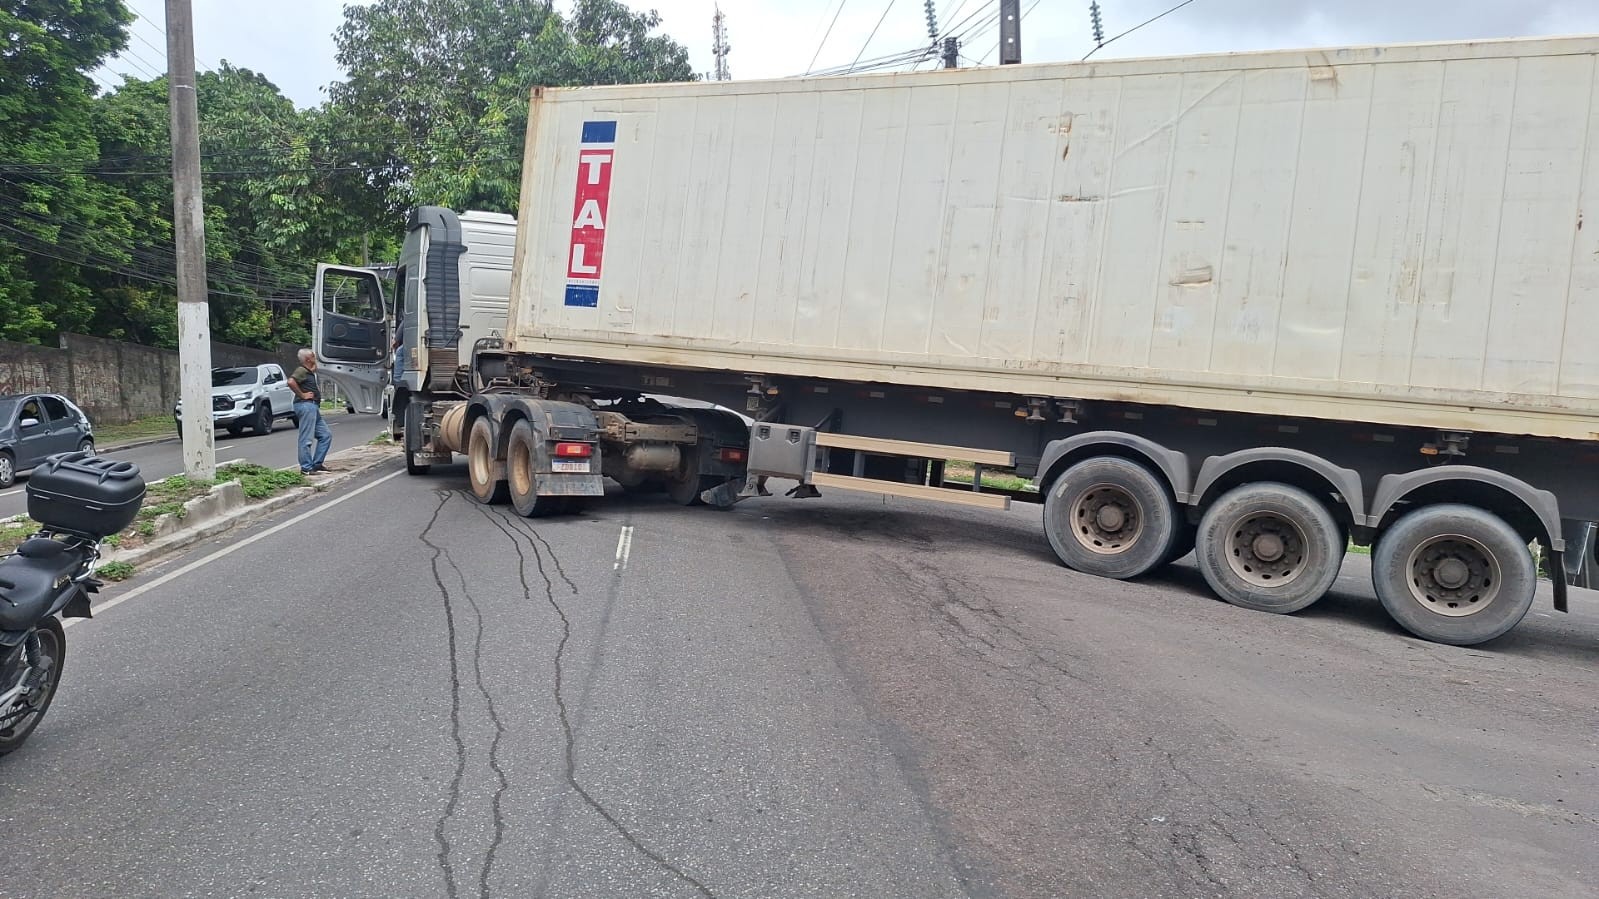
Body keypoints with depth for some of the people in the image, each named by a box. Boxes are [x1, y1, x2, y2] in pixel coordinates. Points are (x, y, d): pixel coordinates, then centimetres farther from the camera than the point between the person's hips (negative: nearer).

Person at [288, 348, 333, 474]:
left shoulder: (310, 373, 21)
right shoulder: (301, 371, -9)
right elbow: (291, 382, -28)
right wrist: (302, 395, -19)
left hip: (313, 407, 11)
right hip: (306, 405, -11)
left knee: (326, 435, 12)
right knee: (306, 439, -8)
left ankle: (317, 464, 16)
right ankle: (306, 468, -6)